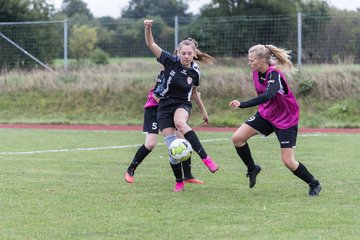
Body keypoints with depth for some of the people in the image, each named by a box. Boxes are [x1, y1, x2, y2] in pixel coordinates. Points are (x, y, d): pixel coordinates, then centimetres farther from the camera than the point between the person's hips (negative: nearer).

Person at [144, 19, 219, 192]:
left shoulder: (195, 72, -3)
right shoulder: (171, 61, -10)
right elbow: (151, 44, -15)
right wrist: (148, 28, -32)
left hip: (182, 105, 0)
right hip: (165, 105, 0)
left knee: (180, 123, -37)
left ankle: (205, 158, -39)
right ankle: (179, 181, 12)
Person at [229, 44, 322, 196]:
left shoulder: (274, 75, -29)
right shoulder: (256, 73, -5)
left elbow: (268, 95, -47)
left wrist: (242, 105, -53)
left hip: (286, 119, -7)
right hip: (266, 114, 7)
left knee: (288, 161, -9)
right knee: (237, 138, -7)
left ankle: (314, 184, 14)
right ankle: (252, 169, 16)